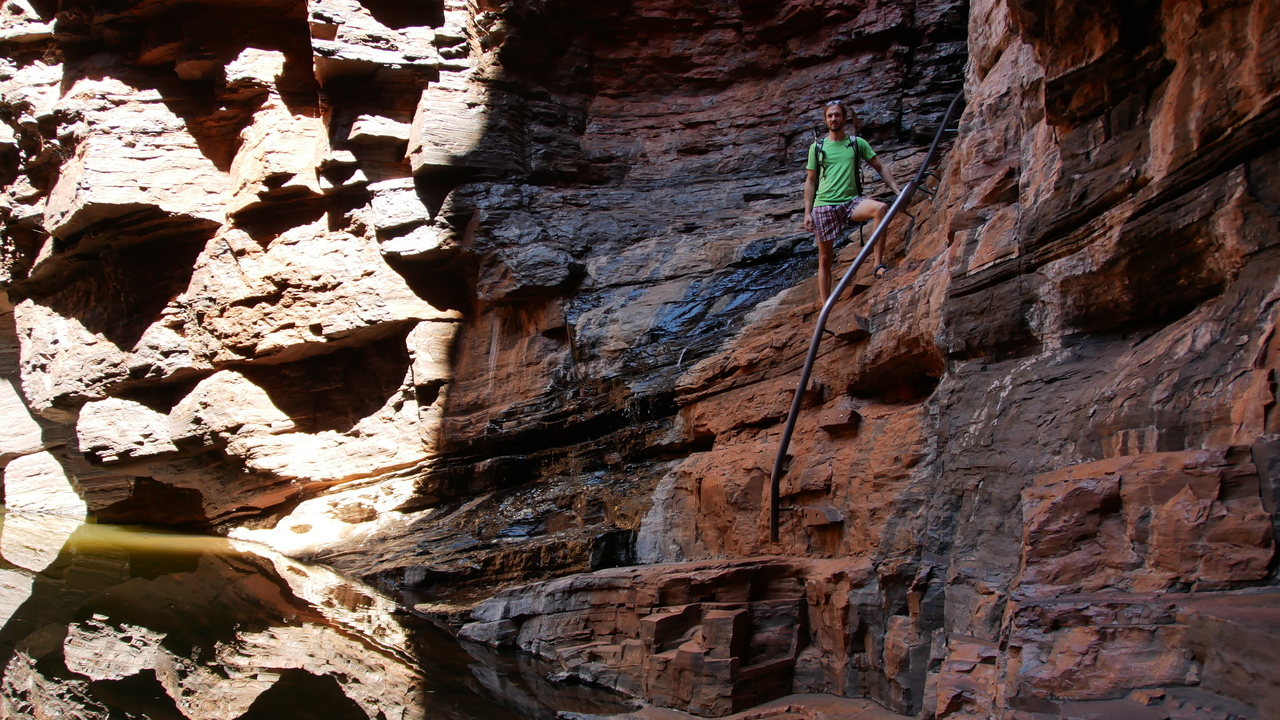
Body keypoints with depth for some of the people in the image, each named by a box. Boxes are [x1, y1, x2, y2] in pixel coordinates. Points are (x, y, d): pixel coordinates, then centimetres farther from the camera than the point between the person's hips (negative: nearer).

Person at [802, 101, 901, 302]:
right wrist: (807, 213, 4)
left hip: (851, 201, 0)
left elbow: (880, 167, 11)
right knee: (825, 258, 0)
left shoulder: (857, 143, 9)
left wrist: (897, 191, -2)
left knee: (881, 208, -31)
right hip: (824, 205, 0)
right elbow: (810, 181, 11)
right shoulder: (817, 148, 9)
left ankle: (879, 264, -31)